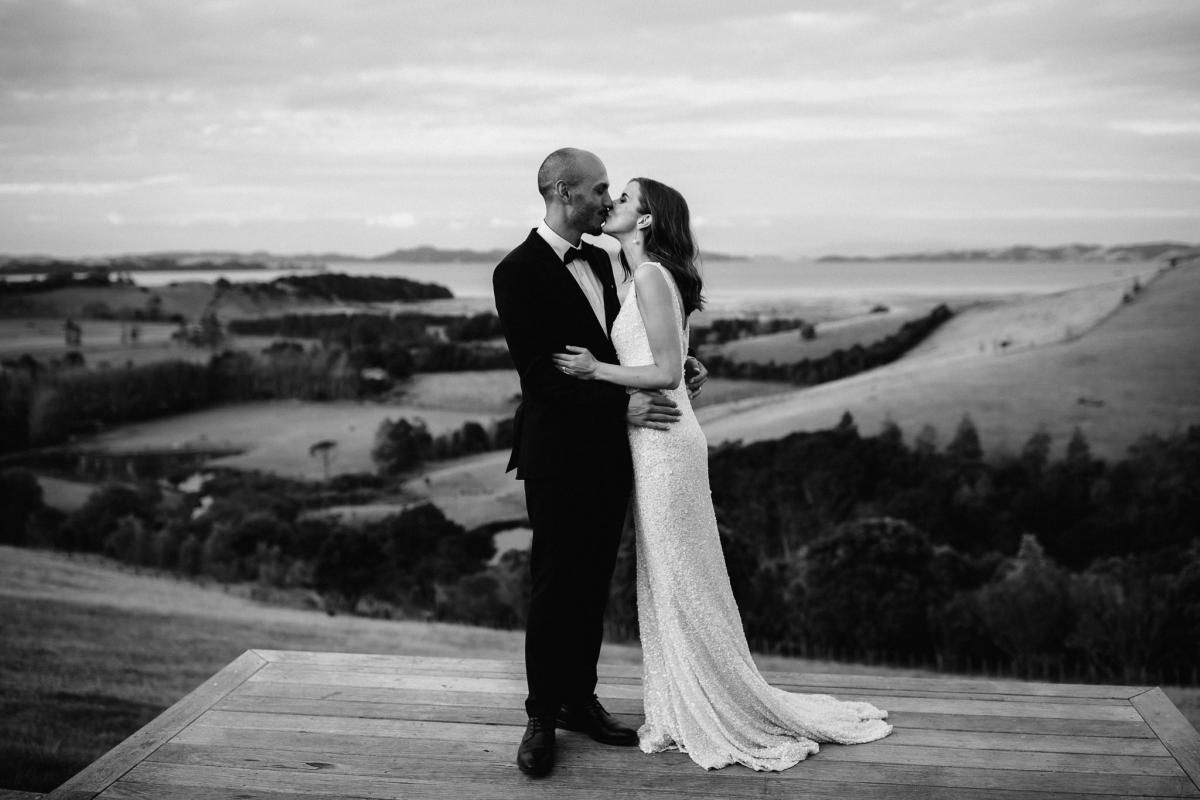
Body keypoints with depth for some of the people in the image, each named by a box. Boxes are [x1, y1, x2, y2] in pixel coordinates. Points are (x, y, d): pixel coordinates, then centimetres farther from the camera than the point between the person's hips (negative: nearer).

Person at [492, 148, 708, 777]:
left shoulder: (599, 259, 11)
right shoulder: (519, 272, -13)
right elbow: (538, 376, -19)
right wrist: (622, 404, -23)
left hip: (610, 449, 7)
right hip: (560, 454, -7)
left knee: (594, 583, 15)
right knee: (555, 588, 3)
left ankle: (579, 698, 28)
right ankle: (541, 716, 17)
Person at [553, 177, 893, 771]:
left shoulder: (650, 276, -14)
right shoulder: (651, 276, 14)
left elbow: (666, 372, -19)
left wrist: (596, 370, -13)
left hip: (664, 442, -9)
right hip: (655, 439, 9)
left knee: (679, 583, 0)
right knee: (668, 582, 14)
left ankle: (717, 717, 12)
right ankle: (682, 713, 25)